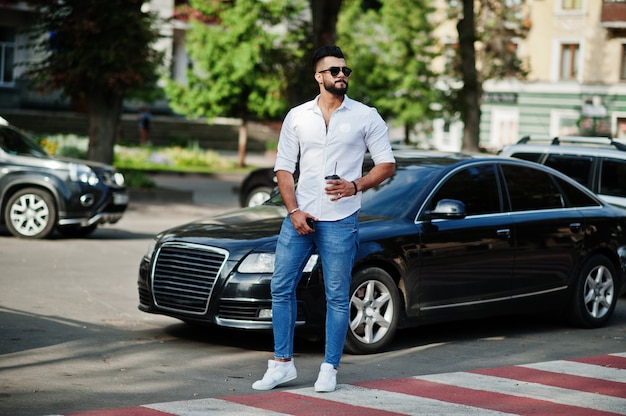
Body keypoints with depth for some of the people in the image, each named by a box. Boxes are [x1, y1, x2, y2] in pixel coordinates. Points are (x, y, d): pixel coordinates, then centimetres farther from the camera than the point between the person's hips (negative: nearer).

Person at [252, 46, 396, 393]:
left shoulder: (366, 116, 2)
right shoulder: (297, 117, 8)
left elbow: (387, 164, 2)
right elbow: (283, 168, 7)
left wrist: (355, 186, -15)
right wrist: (294, 211, -5)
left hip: (340, 221, -2)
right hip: (299, 217, 3)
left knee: (337, 296, 1)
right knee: (281, 287, 3)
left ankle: (329, 369, 11)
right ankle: (282, 364, 13)